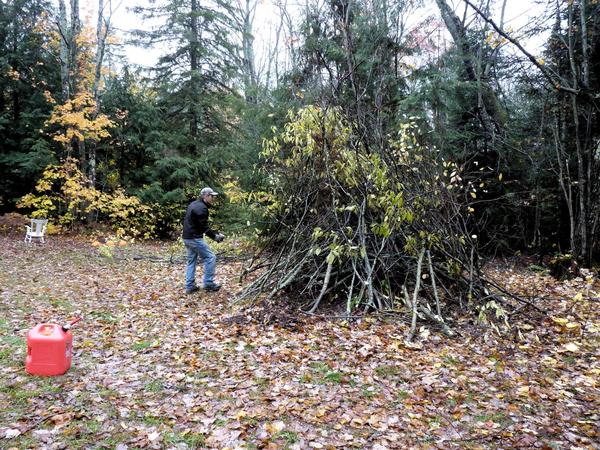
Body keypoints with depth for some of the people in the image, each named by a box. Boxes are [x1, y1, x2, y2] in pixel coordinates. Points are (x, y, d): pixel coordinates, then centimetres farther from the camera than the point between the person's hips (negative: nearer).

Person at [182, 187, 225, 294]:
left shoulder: (194, 204, 15)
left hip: (187, 238, 10)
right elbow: (204, 227, -21)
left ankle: (190, 286, 16)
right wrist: (215, 236, -11)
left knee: (191, 261, 15)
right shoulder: (202, 208, -17)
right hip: (195, 238, -10)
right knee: (210, 257, -3)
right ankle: (208, 283, 2)